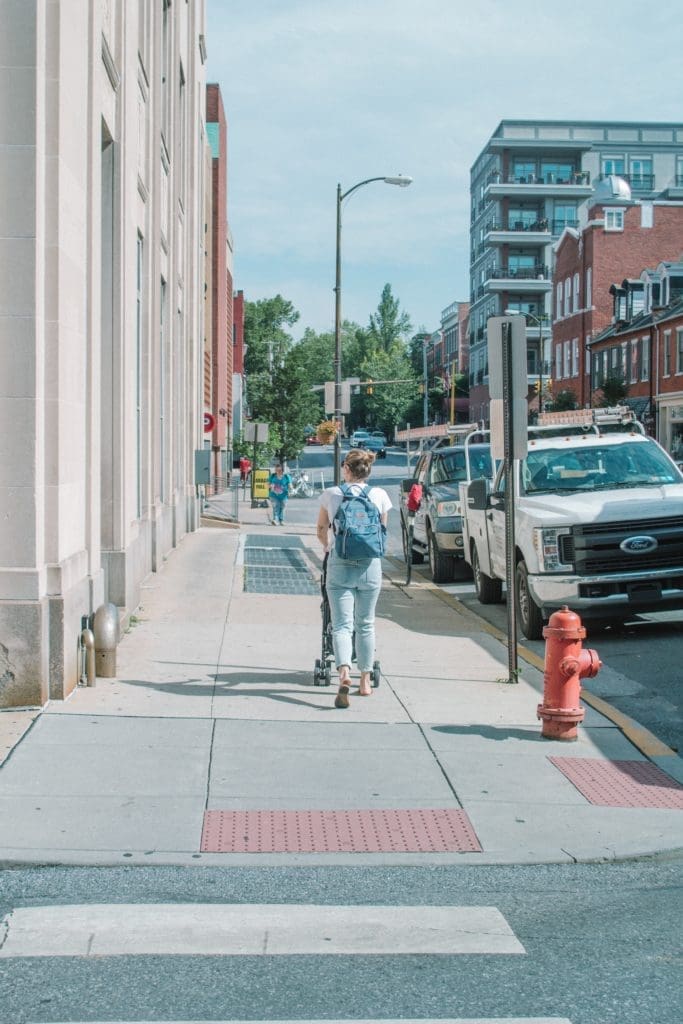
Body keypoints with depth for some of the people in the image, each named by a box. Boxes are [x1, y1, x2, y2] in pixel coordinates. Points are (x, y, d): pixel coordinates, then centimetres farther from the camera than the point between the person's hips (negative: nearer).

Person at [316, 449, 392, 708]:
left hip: (340, 564, -1)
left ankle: (344, 672, -26)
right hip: (370, 564, 1)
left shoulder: (331, 494, 0)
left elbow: (321, 530, 14)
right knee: (365, 624, 14)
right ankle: (365, 681, 21)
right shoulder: (380, 496, 1)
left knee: (342, 624, -3)